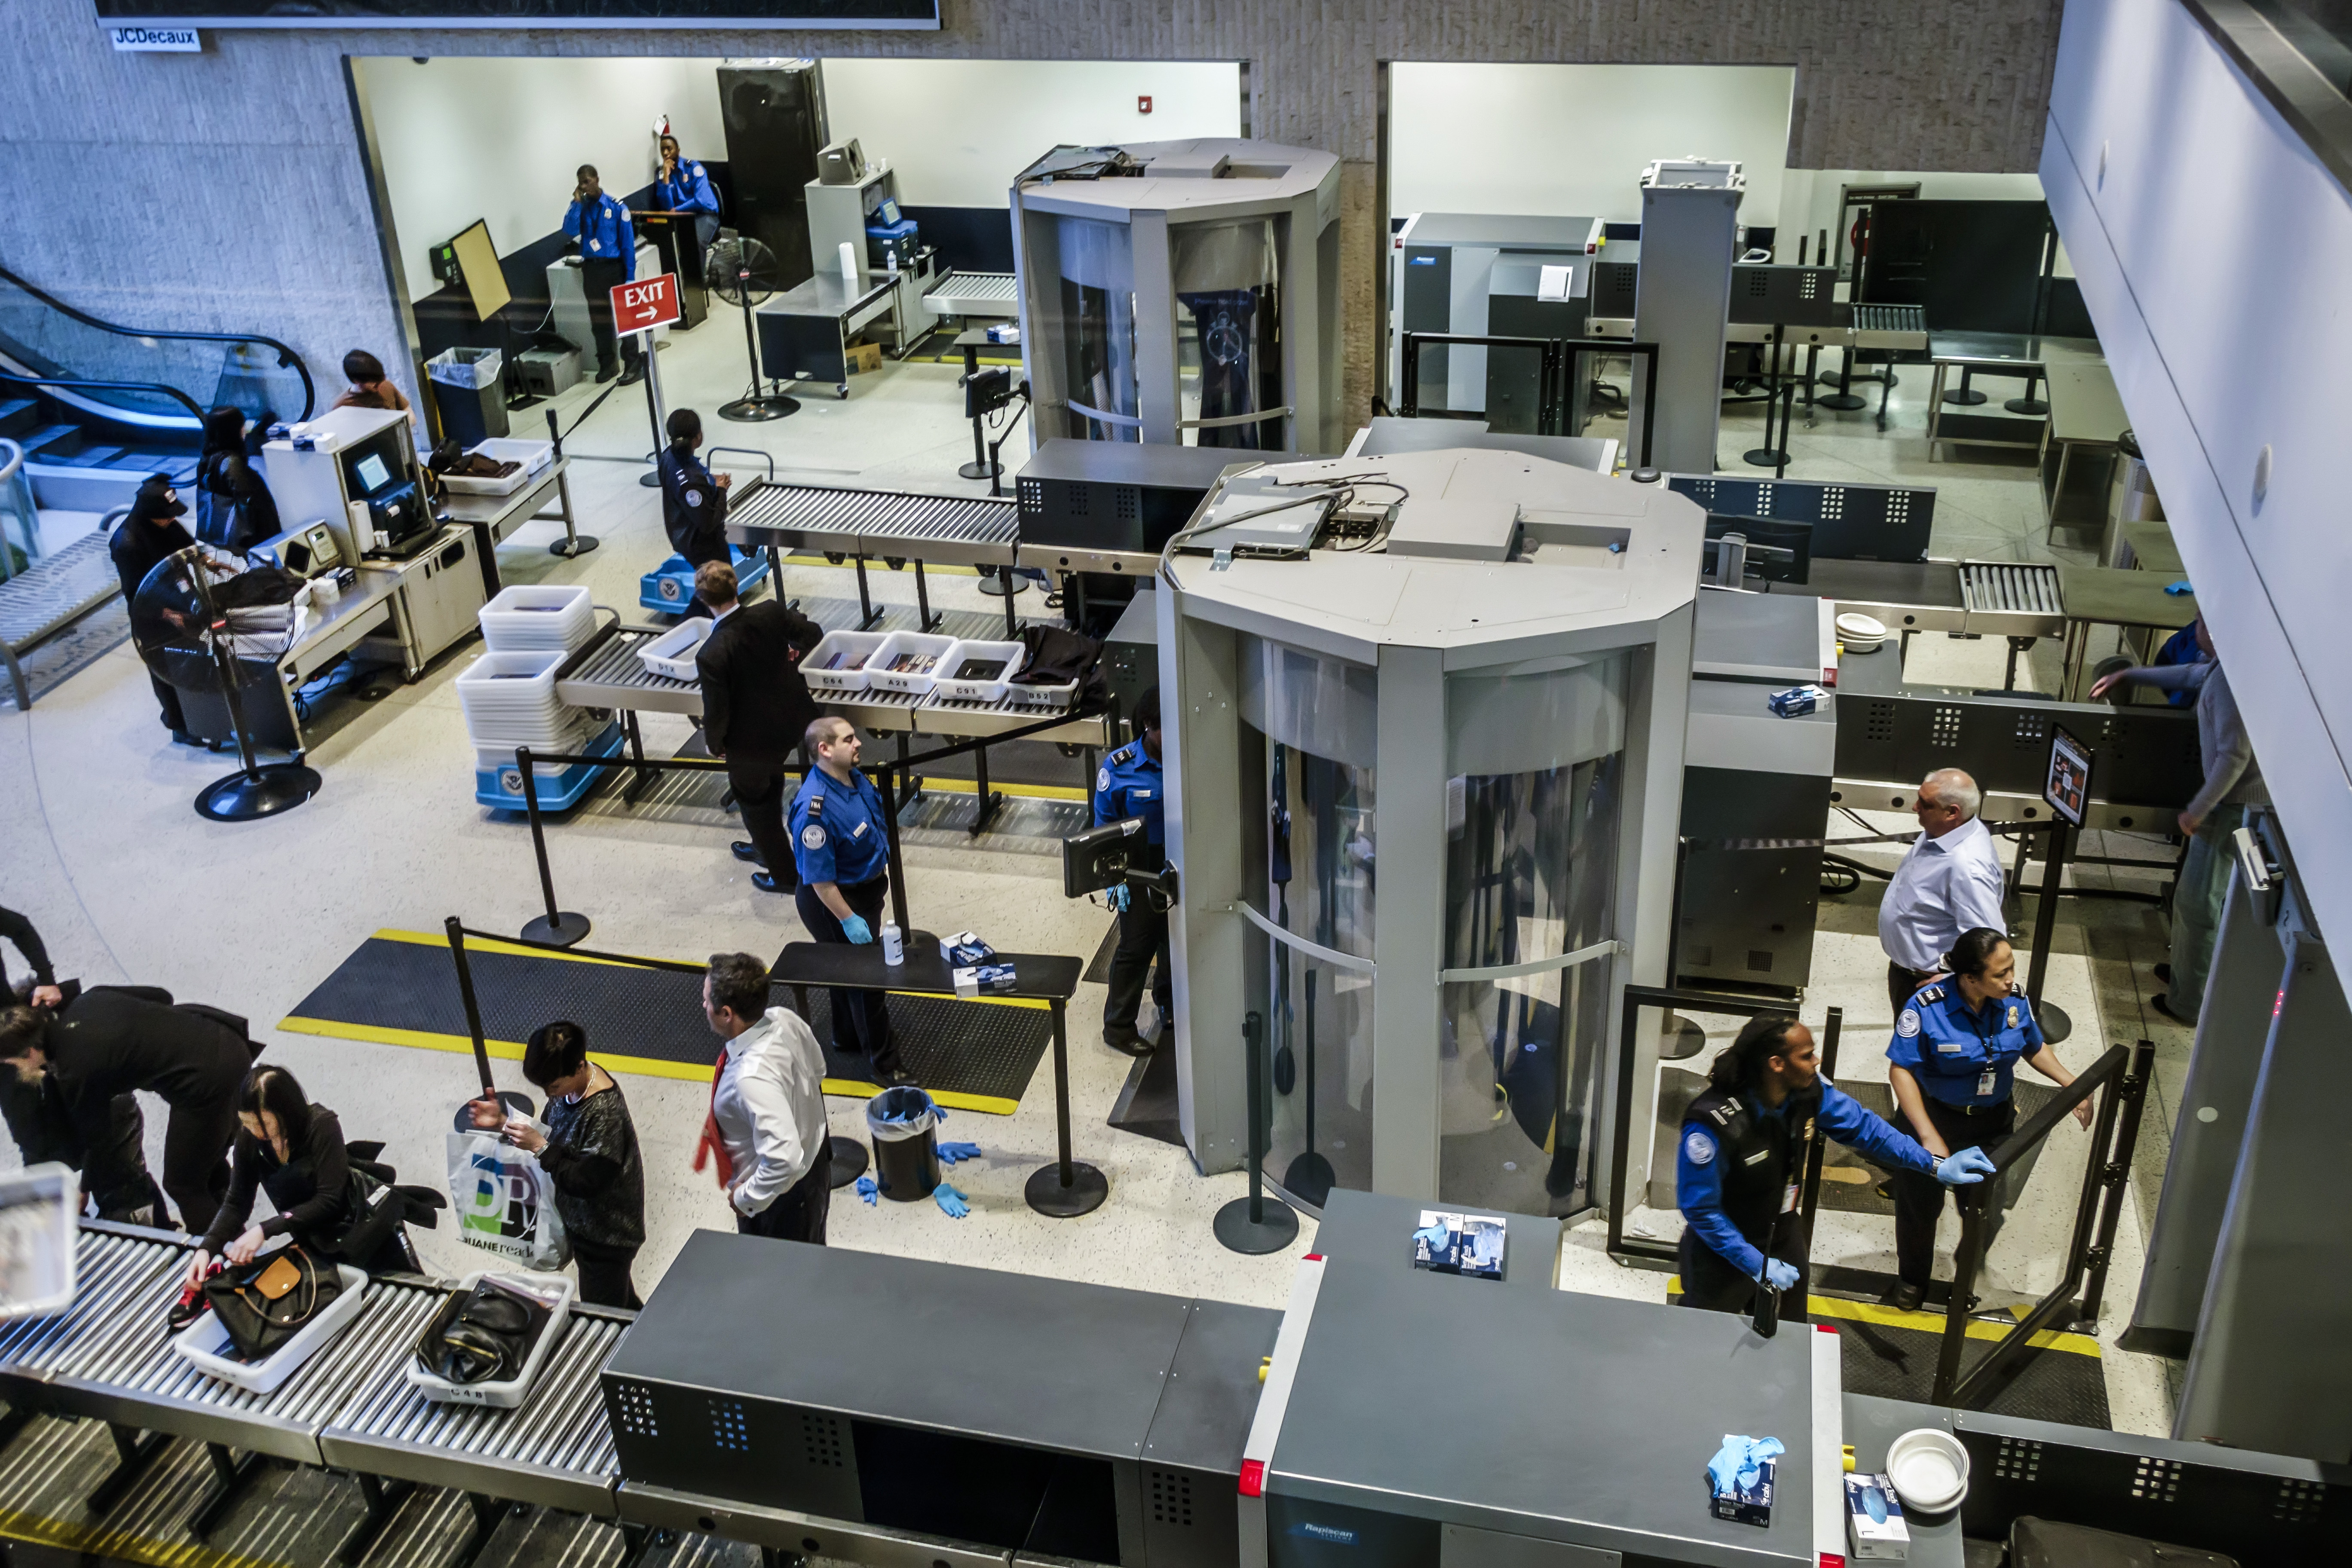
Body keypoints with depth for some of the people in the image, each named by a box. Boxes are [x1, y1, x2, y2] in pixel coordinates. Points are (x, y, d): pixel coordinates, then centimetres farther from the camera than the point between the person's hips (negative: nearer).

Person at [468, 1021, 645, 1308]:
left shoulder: (605, 1113, -34)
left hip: (606, 1237, -9)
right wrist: (503, 1121, -7)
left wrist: (541, 1148, -28)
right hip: (580, 1222, 9)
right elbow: (552, 1133, 6)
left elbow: (585, 1183, -28)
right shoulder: (571, 1082, -8)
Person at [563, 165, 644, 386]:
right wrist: (577, 203, -12)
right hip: (591, 269, 4)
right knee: (598, 318, 10)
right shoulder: (580, 208, 6)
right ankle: (606, 365, 19)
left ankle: (633, 365, 0)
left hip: (614, 268, -4)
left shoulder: (617, 207, -4)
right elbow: (569, 233, -10)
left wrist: (630, 276, -10)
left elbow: (628, 243, -5)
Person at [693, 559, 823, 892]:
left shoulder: (711, 655, -31)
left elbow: (716, 710, -22)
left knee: (753, 799, 20)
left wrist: (714, 743, -2)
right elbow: (813, 634, -7)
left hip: (751, 739, -5)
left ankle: (784, 875, 35)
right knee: (770, 783, 31)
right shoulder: (771, 612, -20)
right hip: (793, 720, 5)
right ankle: (767, 846, 54)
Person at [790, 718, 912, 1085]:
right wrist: (848, 920, -23)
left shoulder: (855, 777, -6)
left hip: (867, 886, 9)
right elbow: (819, 879, -28)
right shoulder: (814, 808, -34)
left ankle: (848, 1036, 48)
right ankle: (885, 1064, 19)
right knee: (864, 980, 4)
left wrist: (883, 874, 19)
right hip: (837, 900, -9)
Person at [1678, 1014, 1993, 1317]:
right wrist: (1756, 1265, -23)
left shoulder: (1808, 1090, -17)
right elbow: (1700, 1208, -25)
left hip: (1784, 1241, 6)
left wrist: (1937, 1167, -6)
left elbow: (1861, 1126, -2)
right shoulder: (1713, 1123, -34)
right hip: (1722, 1253, -6)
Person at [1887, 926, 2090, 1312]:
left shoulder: (2015, 1000, -12)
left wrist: (2070, 1083, -7)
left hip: (1993, 1122, 3)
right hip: (1935, 1117, -3)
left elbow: (2034, 1047, 8)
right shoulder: (1928, 1006, -26)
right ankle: (1912, 1277, 40)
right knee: (1920, 1205, 13)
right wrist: (1928, 1136, -25)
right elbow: (1901, 1070, -22)